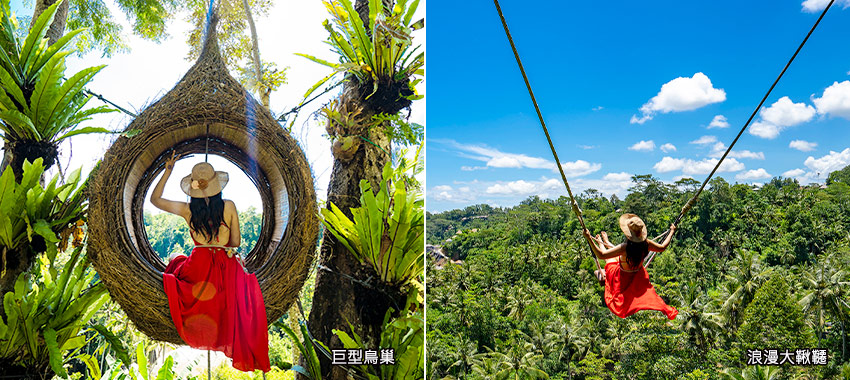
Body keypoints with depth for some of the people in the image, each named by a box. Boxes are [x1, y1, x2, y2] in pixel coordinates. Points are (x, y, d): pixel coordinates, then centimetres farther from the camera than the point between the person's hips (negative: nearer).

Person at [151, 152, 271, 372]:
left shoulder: (187, 210, -8)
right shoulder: (229, 207, -10)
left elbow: (154, 199, 8)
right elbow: (236, 242, -3)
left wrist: (168, 170, 8)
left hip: (197, 267, 2)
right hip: (225, 267, -1)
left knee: (175, 259, 32)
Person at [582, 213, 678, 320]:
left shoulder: (624, 247, -38)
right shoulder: (646, 244, -25)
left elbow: (601, 255, -38)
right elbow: (662, 247, -6)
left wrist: (589, 238, -40)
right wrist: (672, 232, 6)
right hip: (638, 276, 0)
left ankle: (600, 243, 48)